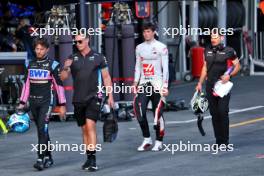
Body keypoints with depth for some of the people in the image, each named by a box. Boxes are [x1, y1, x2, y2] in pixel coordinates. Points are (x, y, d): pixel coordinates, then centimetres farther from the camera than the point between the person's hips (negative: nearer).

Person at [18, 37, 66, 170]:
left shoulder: (52, 65, -4)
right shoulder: (31, 65, 12)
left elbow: (59, 85, -3)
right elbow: (27, 84, 17)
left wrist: (62, 105, -5)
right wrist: (22, 103, 13)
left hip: (46, 101, -6)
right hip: (33, 102, 6)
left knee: (43, 129, -14)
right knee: (41, 131, 10)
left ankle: (41, 159, -18)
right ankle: (48, 157, 20)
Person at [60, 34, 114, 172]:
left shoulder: (98, 57, 2)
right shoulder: (72, 58, 8)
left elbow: (106, 77, 7)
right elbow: (63, 78, 4)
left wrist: (110, 95, 2)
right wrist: (65, 68, -17)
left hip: (93, 97, -4)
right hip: (78, 99, 4)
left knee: (90, 125, -17)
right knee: (84, 129, 9)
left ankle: (93, 159, -19)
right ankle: (89, 158, 18)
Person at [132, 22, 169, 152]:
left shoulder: (161, 47, -3)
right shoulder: (139, 48, 12)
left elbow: (165, 68, -4)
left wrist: (165, 86, -9)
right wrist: (135, 82, 9)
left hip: (157, 83, -4)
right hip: (143, 83, 4)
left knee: (157, 113, -4)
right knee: (140, 112, -7)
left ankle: (159, 141, 5)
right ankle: (146, 139, 5)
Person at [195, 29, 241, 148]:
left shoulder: (229, 51, -2)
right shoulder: (207, 51, 13)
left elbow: (237, 66, 3)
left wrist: (229, 75, -13)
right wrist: (200, 83, 17)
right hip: (210, 86, 5)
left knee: (223, 113, -10)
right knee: (214, 114, 5)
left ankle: (224, 141, -6)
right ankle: (218, 140, 12)